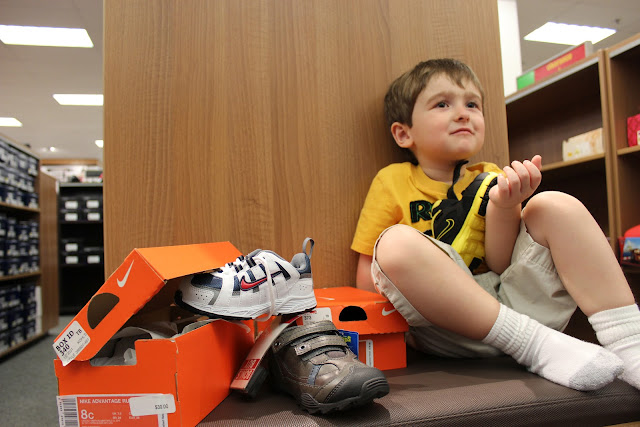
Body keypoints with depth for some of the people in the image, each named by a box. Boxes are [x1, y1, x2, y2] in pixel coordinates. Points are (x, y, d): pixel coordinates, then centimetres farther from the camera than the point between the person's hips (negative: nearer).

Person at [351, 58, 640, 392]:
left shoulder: (491, 181, 12)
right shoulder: (392, 182, 5)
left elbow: (503, 267, -1)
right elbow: (368, 276, 2)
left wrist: (504, 206, -17)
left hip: (511, 302, 3)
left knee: (556, 206, -10)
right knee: (396, 243, -31)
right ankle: (536, 345, -27)